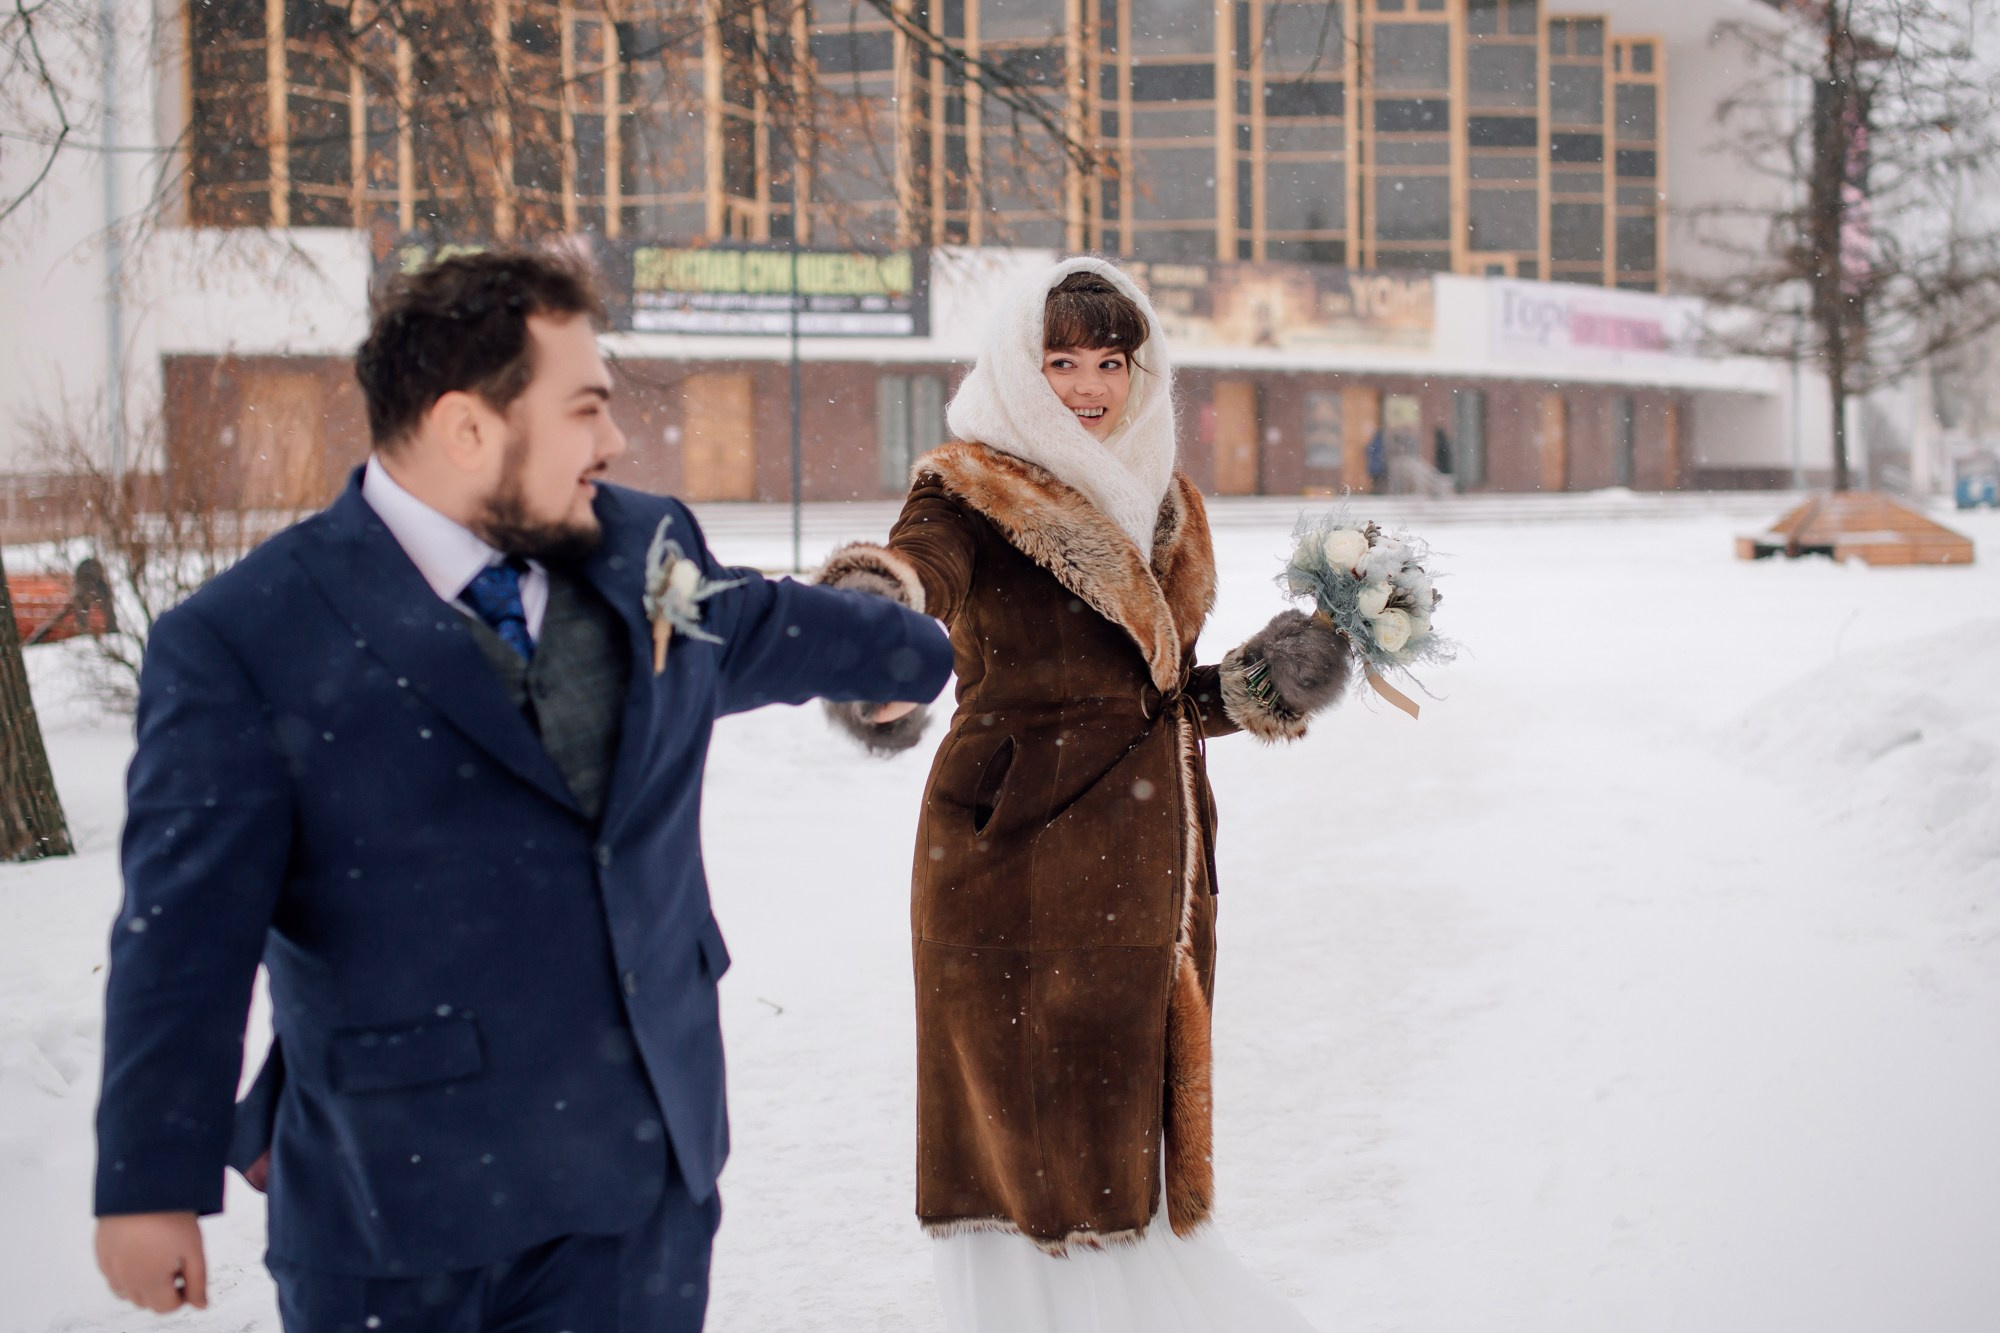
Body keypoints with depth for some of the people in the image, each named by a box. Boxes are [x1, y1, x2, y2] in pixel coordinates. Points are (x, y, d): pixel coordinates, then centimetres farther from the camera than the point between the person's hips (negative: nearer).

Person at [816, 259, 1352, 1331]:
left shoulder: (1157, 504, 15)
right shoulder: (976, 491, -6)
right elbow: (923, 562, -30)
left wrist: (1260, 686, 3)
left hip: (1149, 865, 7)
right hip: (1021, 853, -7)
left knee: (1132, 1134, 15)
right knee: (1038, 1153, -4)